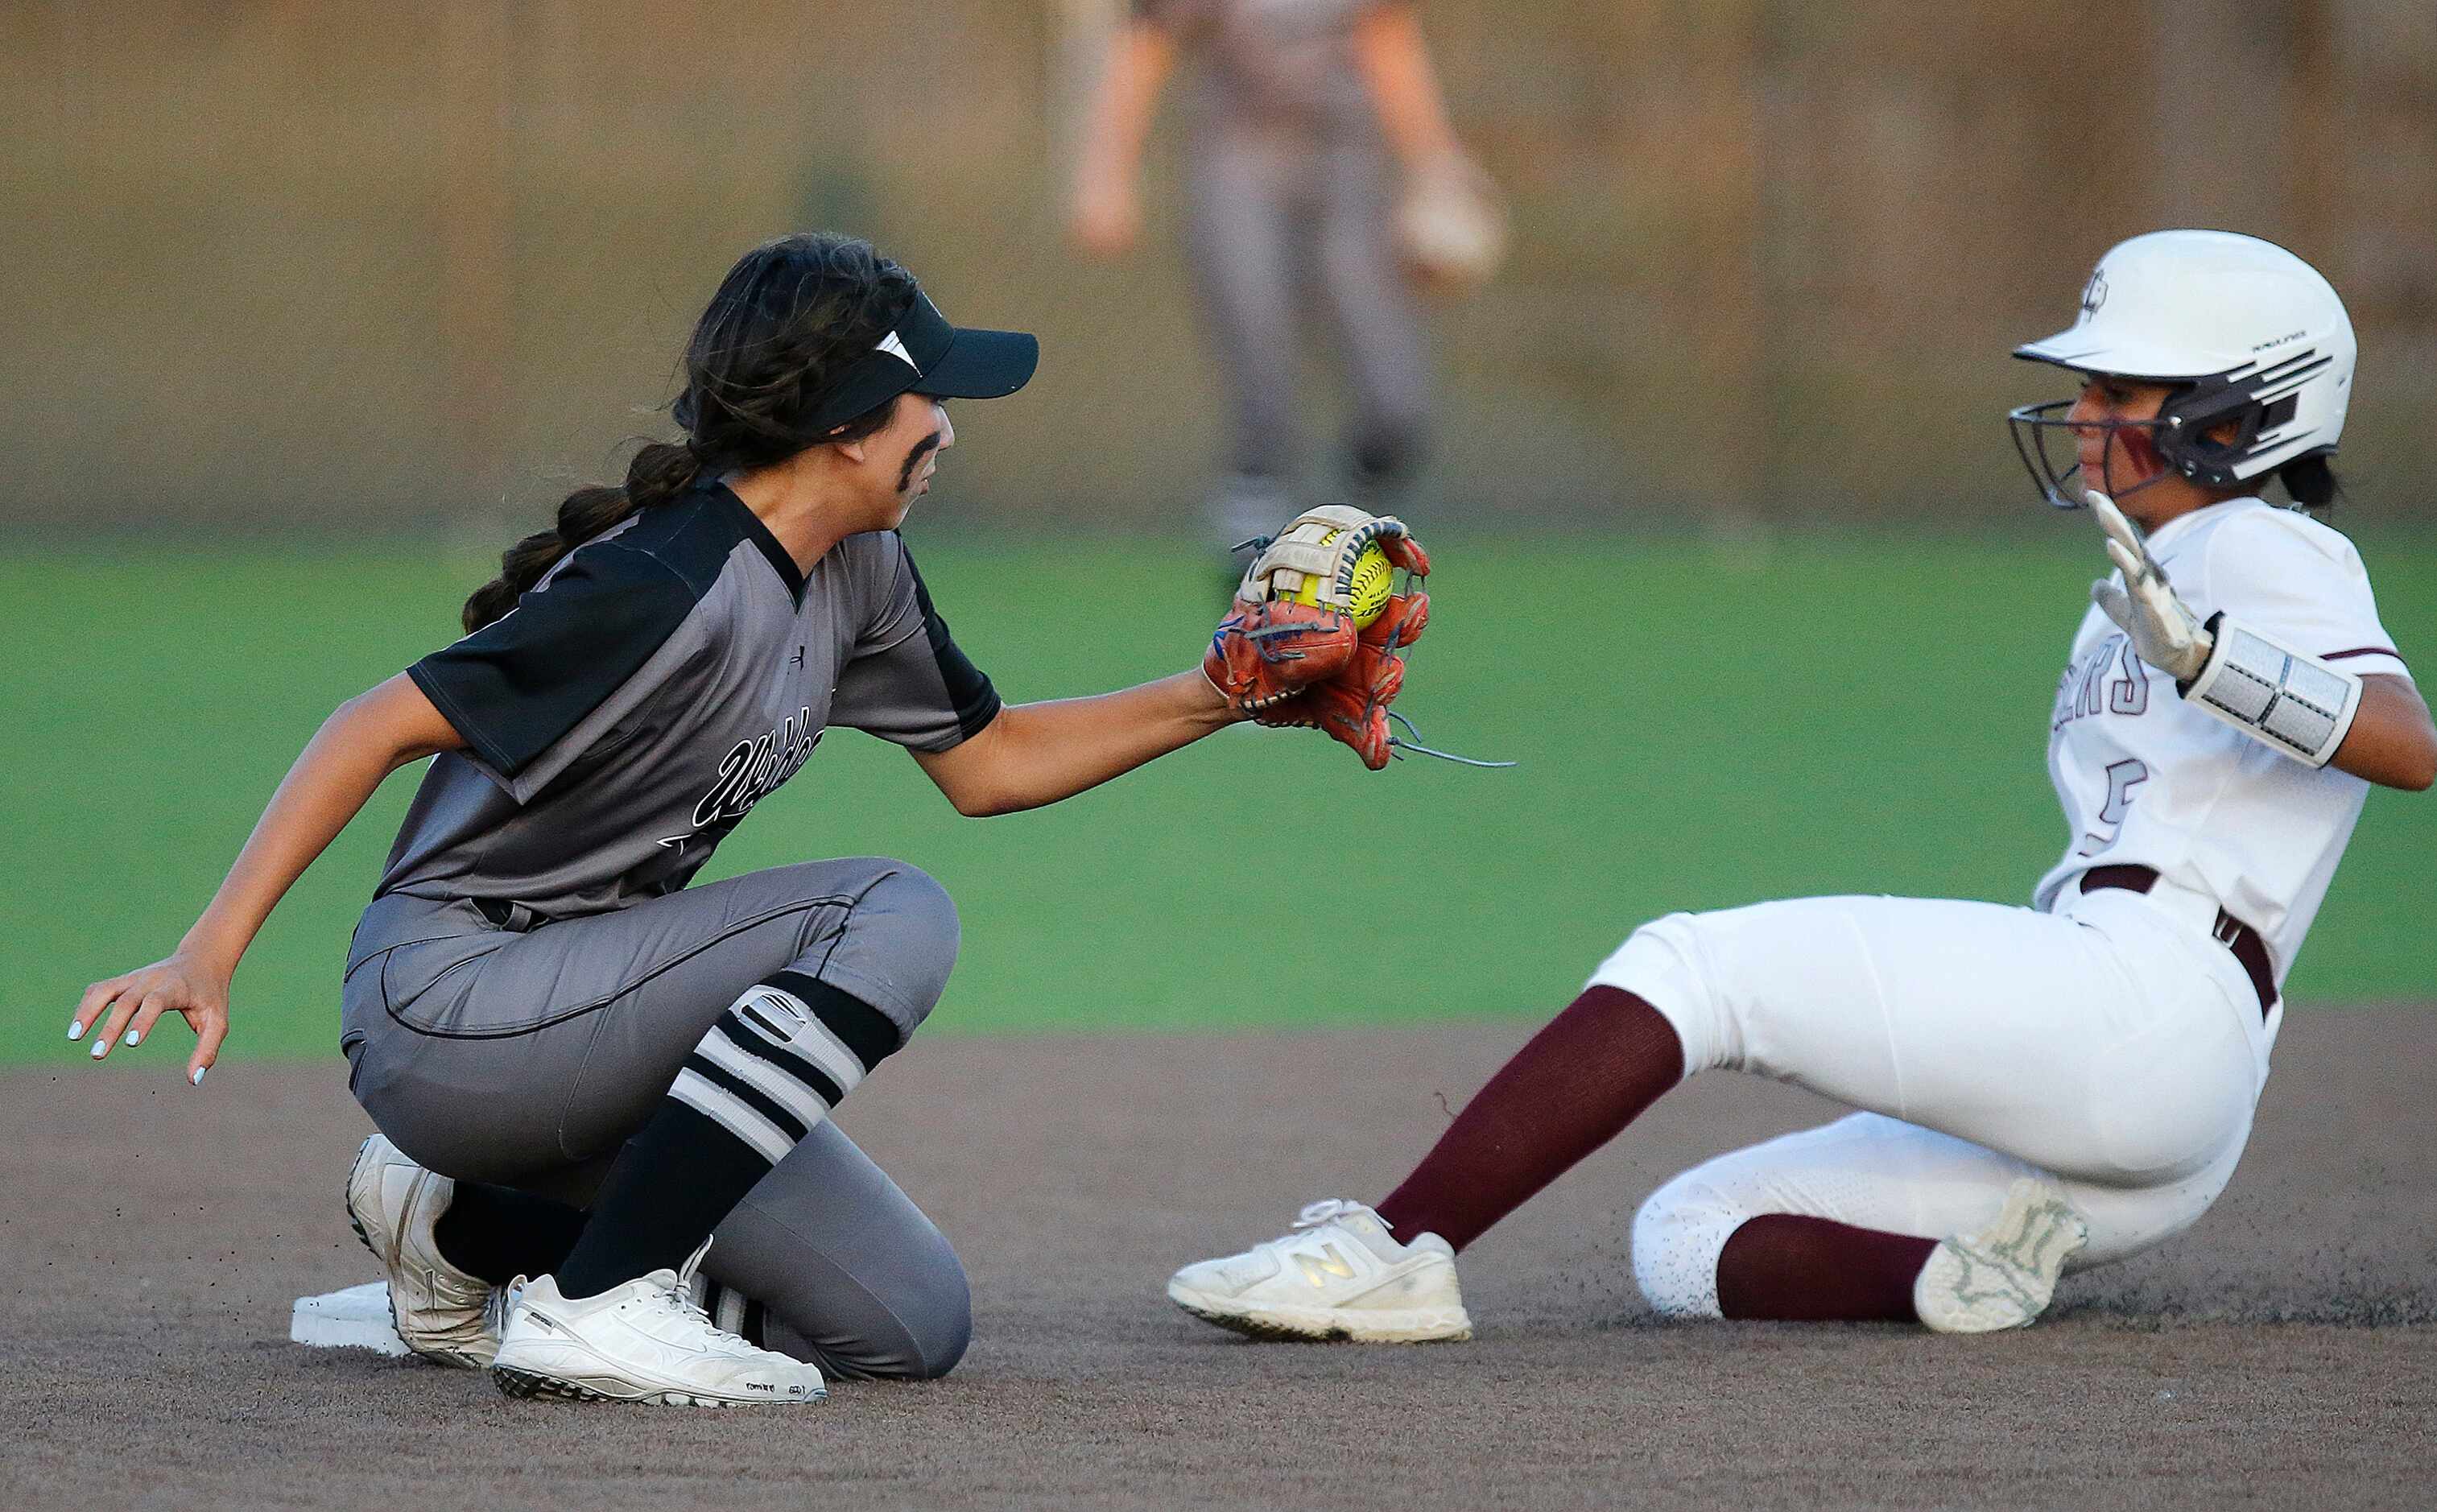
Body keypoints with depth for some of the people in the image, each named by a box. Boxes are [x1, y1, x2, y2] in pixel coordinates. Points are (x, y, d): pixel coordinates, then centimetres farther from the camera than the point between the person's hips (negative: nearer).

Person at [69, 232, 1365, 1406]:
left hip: (574, 1009, 9)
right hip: (444, 1009, -9)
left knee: (911, 1324, 4)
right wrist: (209, 954, -31)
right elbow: (383, 725, -24)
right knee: (894, 915, -23)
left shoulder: (857, 575, 6)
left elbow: (987, 763, 21)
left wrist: (1213, 697, 11)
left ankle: (465, 1226, 16)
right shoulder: (668, 586, -23)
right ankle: (592, 1303, -21)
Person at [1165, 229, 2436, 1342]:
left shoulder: (2259, 550, 2)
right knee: (1681, 1243, 3)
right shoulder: (2140, 589, 31)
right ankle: (1954, 1273, -21)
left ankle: (1390, 1254, -23)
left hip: (2144, 1000, -10)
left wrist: (2201, 659, -31)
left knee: (1689, 968, -16)